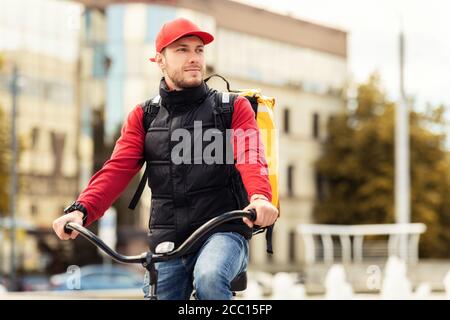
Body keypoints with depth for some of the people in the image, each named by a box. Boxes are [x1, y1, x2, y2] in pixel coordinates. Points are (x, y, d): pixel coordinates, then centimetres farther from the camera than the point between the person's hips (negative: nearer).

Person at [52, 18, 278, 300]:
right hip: (166, 243, 4)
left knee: (209, 278, -35)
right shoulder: (143, 117, 12)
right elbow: (118, 169, -1)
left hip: (222, 232, -4)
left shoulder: (233, 108, 4)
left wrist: (260, 198, -37)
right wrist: (81, 210, -21)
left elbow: (251, 159, -13)